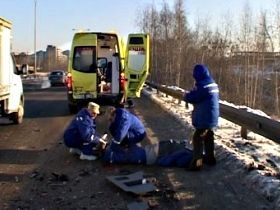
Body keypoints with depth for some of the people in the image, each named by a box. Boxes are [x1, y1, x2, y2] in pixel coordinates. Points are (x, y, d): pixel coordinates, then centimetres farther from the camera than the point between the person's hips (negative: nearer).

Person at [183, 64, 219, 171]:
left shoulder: (202, 85, -20)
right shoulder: (213, 83, 11)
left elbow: (192, 98, -17)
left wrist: (186, 95, 3)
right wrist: (191, 94, 9)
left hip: (204, 117, -9)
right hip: (212, 116, 9)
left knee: (198, 139, -6)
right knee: (208, 137, 20)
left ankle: (197, 163, -6)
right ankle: (210, 158, 31)